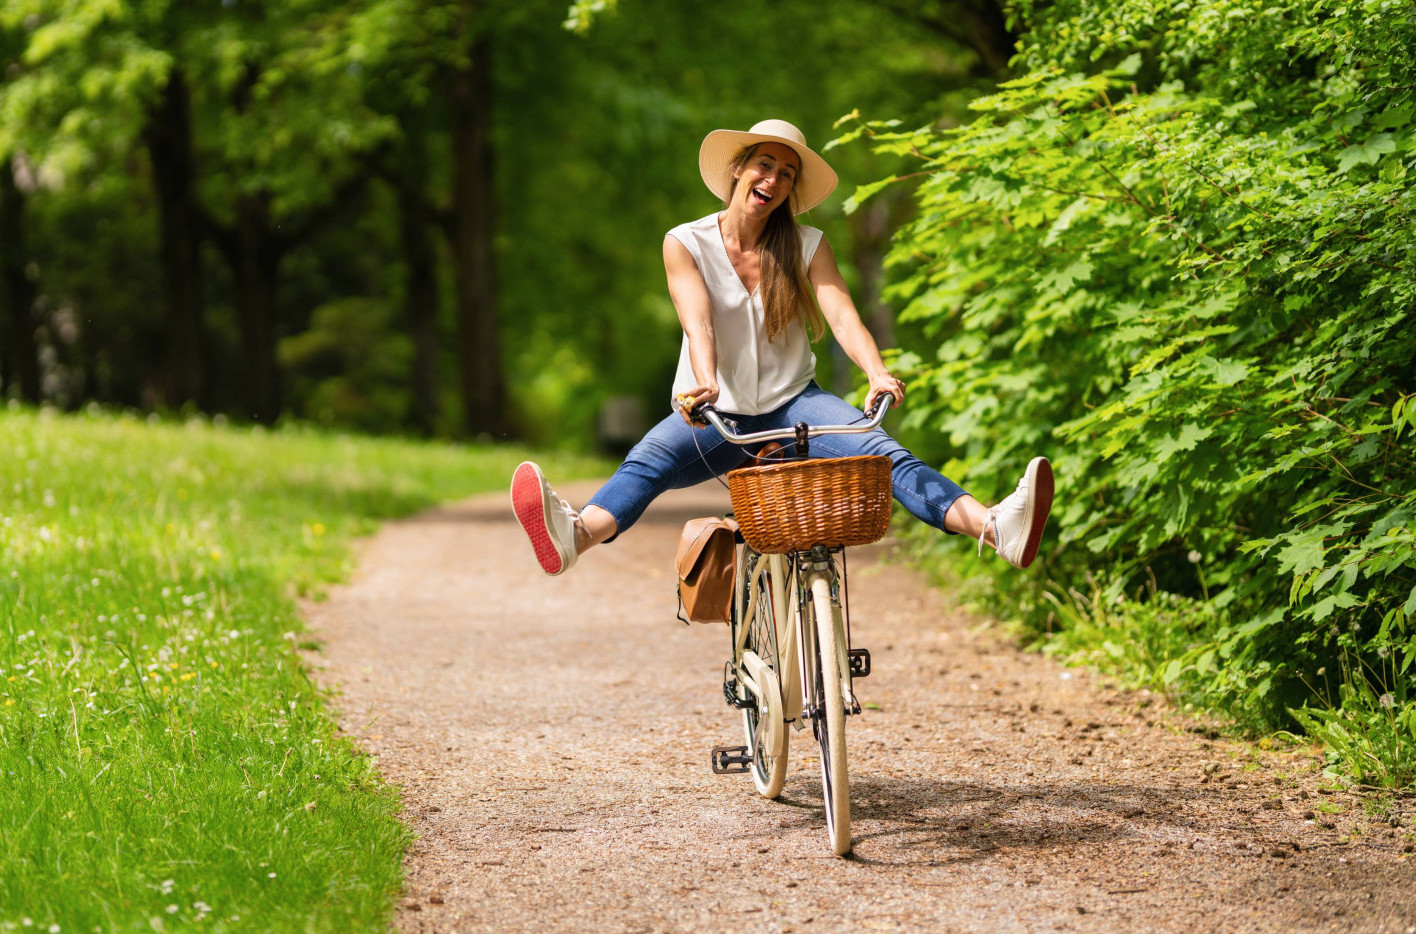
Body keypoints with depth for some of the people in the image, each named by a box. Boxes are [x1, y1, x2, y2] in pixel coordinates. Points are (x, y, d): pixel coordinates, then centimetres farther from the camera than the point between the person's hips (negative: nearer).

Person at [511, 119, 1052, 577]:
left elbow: (842, 314, -13)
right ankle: (575, 537, -63)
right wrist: (705, 383, -39)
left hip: (792, 403, 1)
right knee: (651, 458, -33)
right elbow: (698, 322, -18)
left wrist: (877, 374, -33)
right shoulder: (686, 244, -2)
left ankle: (995, 528, -47)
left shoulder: (806, 247, 3)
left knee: (879, 450, -27)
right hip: (718, 413, -1)